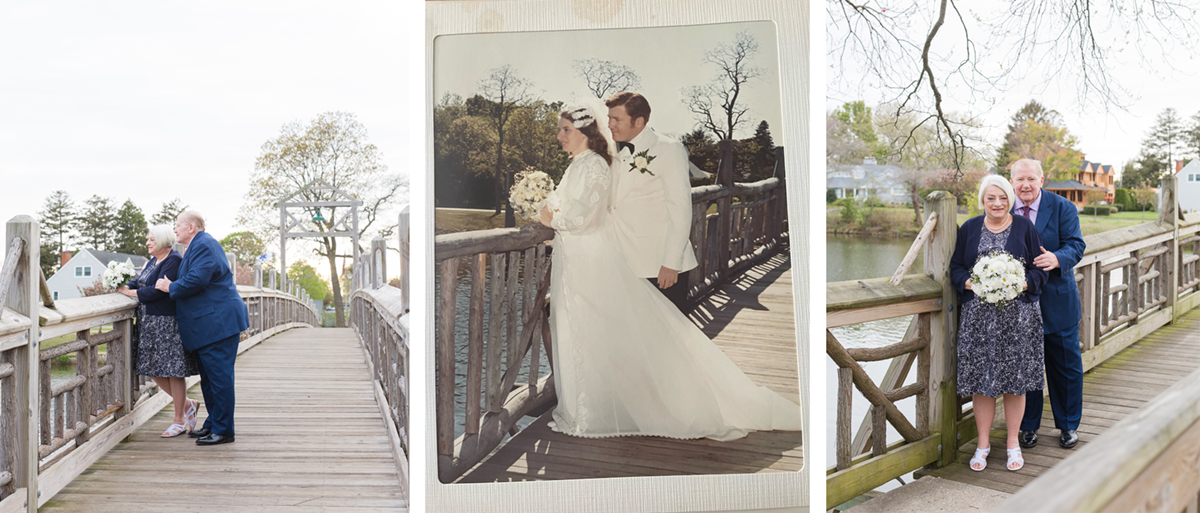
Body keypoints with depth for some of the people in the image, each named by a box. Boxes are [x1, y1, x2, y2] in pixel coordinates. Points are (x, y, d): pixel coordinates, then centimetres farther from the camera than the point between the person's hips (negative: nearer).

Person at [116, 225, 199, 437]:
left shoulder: (173, 260, -13)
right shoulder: (153, 261, 16)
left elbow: (158, 290, -19)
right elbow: (140, 281, 13)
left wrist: (131, 292, -11)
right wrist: (126, 286, -6)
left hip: (168, 323, -9)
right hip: (150, 323, 9)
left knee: (172, 371, -2)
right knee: (155, 371, 11)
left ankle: (179, 420, 8)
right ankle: (186, 404, 26)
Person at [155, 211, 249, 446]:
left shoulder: (203, 245, -14)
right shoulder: (200, 245, 20)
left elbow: (196, 281, -24)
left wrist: (170, 287, -8)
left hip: (218, 322, -12)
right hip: (209, 325, 12)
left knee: (218, 375, -7)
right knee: (208, 376, 17)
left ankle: (223, 430, -2)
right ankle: (212, 424, 26)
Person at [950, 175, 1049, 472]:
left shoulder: (1024, 227, 4)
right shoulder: (969, 229, 8)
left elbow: (1040, 269, 3)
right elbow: (956, 268, 8)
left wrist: (1023, 283, -16)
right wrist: (969, 282, -13)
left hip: (1018, 315, -1)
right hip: (979, 315, 1)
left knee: (1015, 380, 4)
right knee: (980, 380, 3)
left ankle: (1013, 444, 20)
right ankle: (983, 443, 17)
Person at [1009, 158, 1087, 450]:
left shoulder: (1063, 208, -3)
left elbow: (1076, 245, -11)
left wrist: (1057, 258, -32)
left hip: (1057, 300, 0)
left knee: (1066, 363, 10)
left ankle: (1068, 425, 27)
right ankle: (1028, 425, 24)